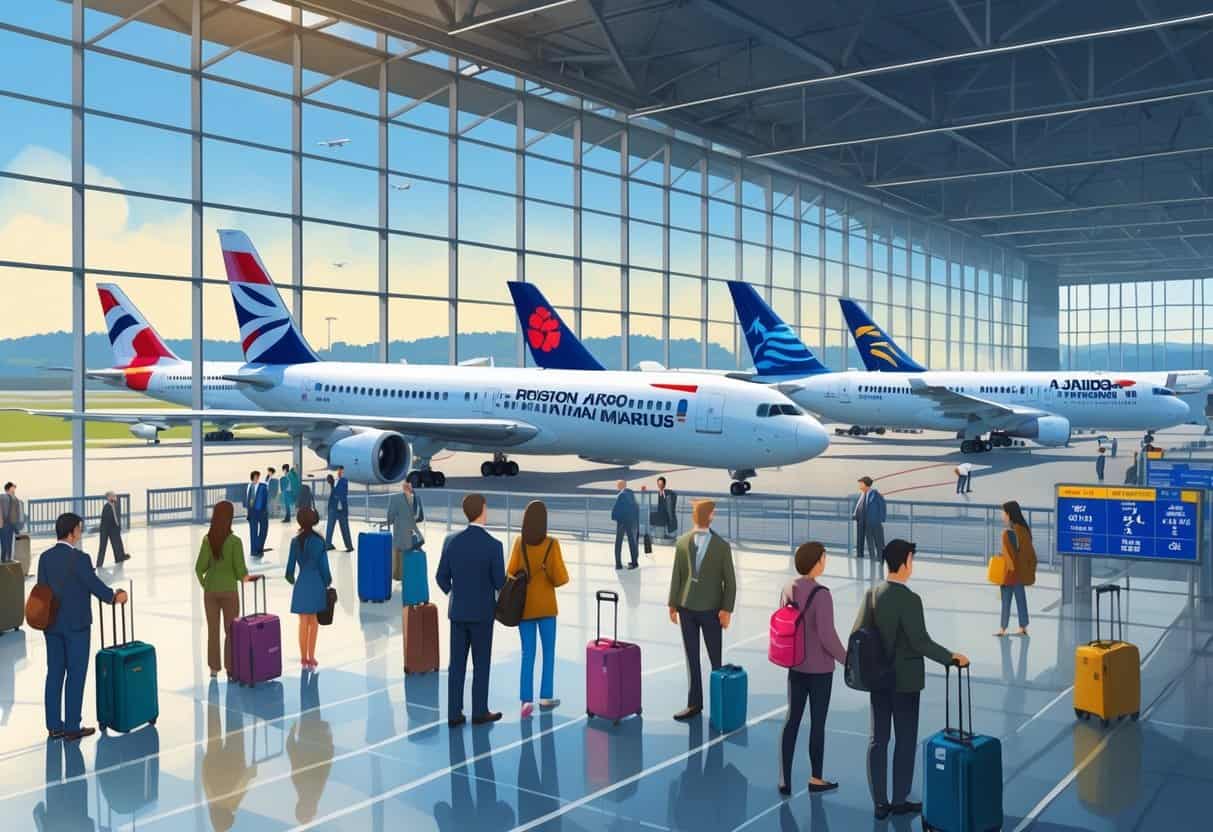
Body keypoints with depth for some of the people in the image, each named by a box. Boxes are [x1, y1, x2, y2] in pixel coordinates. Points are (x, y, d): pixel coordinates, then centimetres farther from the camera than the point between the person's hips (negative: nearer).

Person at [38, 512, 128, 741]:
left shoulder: (45, 557, 2)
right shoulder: (79, 558, -18)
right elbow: (95, 586, -11)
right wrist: (115, 597, 8)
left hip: (52, 624, 7)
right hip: (75, 625, -7)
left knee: (54, 673, 11)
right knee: (76, 675, 1)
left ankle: (54, 726, 16)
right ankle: (72, 727, 5)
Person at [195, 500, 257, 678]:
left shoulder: (207, 539, -6)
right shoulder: (235, 540, -16)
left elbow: (200, 567, -8)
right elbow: (240, 569, -15)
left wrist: (203, 583, 11)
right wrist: (245, 577, 8)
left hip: (210, 591, 3)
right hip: (229, 591, -3)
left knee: (212, 630, 13)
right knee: (231, 631, 8)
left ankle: (214, 667, 19)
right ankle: (230, 668, 10)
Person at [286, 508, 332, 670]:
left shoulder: (296, 541, -3)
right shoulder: (319, 541, -9)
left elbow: (291, 564, 3)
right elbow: (323, 565, -7)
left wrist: (291, 578, 24)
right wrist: (327, 582, 8)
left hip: (302, 583, 1)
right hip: (317, 583, -1)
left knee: (303, 623, 8)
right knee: (314, 621, 12)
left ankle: (304, 658, 12)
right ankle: (311, 658, 12)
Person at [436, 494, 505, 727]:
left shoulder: (451, 540, -6)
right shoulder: (494, 545, -18)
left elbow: (442, 578, 0)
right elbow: (500, 583, -12)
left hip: (457, 611, 4)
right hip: (482, 612, -4)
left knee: (457, 664, 10)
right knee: (481, 664, 9)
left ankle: (454, 714, 12)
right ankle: (479, 711, 17)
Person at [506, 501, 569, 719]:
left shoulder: (519, 542, -9)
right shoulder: (552, 544, -12)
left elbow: (510, 573, -8)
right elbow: (561, 578, -12)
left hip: (524, 605, 1)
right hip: (545, 606, -1)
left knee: (527, 654, 7)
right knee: (548, 652, 14)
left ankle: (527, 700, -2)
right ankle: (545, 697, 19)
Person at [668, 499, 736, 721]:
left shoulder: (722, 546, -4)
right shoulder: (682, 542, 2)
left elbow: (730, 580, -4)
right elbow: (676, 576, 4)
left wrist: (727, 609, -11)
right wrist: (672, 604, 1)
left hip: (711, 609, -2)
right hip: (687, 608, 2)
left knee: (716, 658, 6)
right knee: (692, 657, 8)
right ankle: (695, 704, 16)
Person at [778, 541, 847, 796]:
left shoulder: (788, 589, -2)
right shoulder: (821, 595, -24)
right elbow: (828, 637, -24)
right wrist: (847, 661, -9)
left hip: (795, 666, 6)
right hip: (819, 670, -6)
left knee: (792, 720, 13)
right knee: (817, 723, 10)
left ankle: (784, 779, 14)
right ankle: (816, 779, 26)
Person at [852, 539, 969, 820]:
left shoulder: (872, 594, -1)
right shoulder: (909, 599, -20)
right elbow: (921, 642, -22)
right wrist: (951, 658, -12)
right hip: (905, 679, -6)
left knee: (878, 739, 10)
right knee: (906, 740, 9)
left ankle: (880, 803, 16)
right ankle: (900, 800, 19)